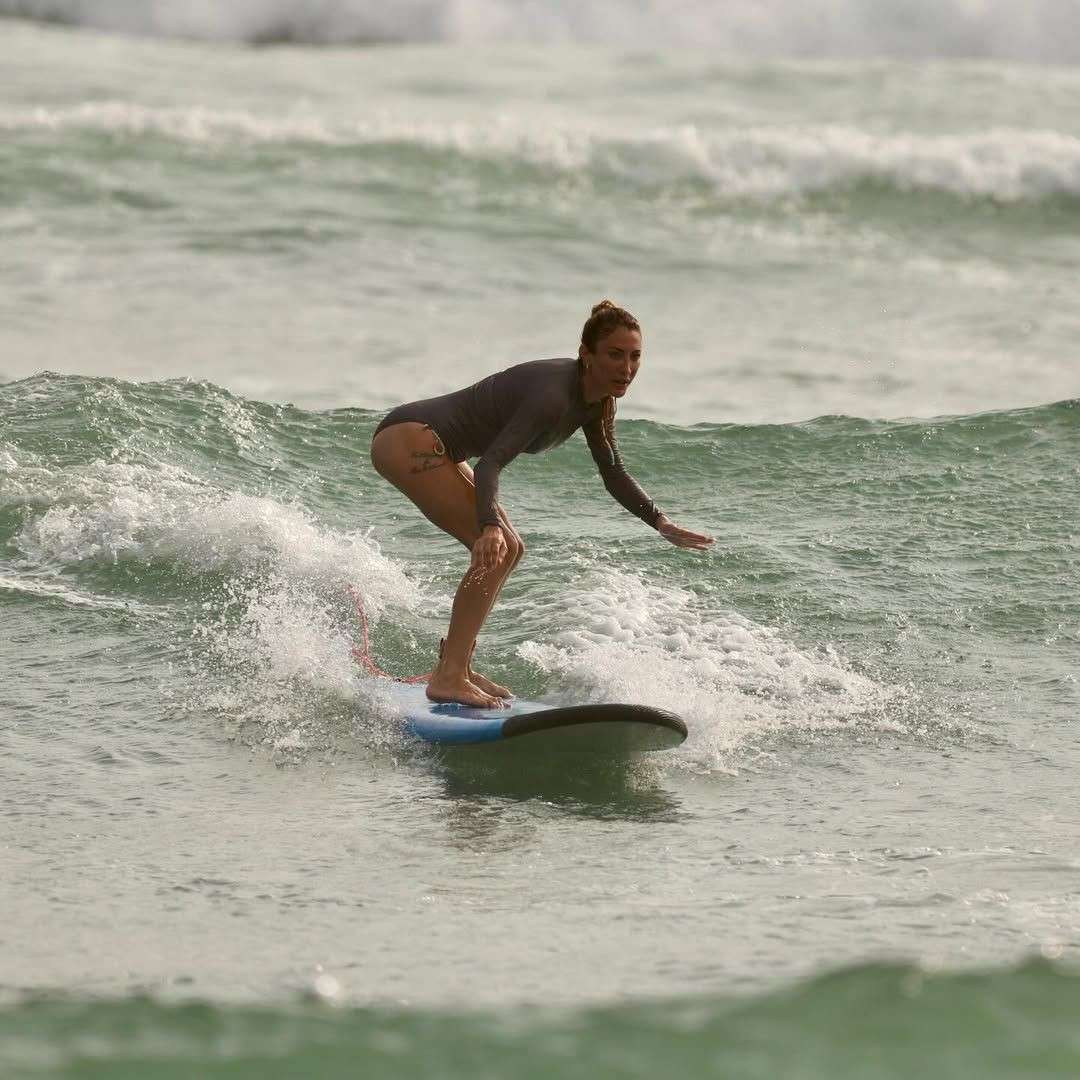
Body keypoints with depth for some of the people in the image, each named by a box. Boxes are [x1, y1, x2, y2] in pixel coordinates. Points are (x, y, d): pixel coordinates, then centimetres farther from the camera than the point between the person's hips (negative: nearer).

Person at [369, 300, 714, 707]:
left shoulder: (593, 399, 5)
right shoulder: (555, 394, -24)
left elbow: (614, 475, 17)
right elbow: (491, 463, -33)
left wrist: (663, 525, 8)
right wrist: (490, 527, -47)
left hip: (425, 445, 11)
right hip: (406, 440, -11)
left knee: (509, 549, 14)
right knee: (495, 549, -18)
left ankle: (455, 667, 15)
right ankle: (447, 678, -21)